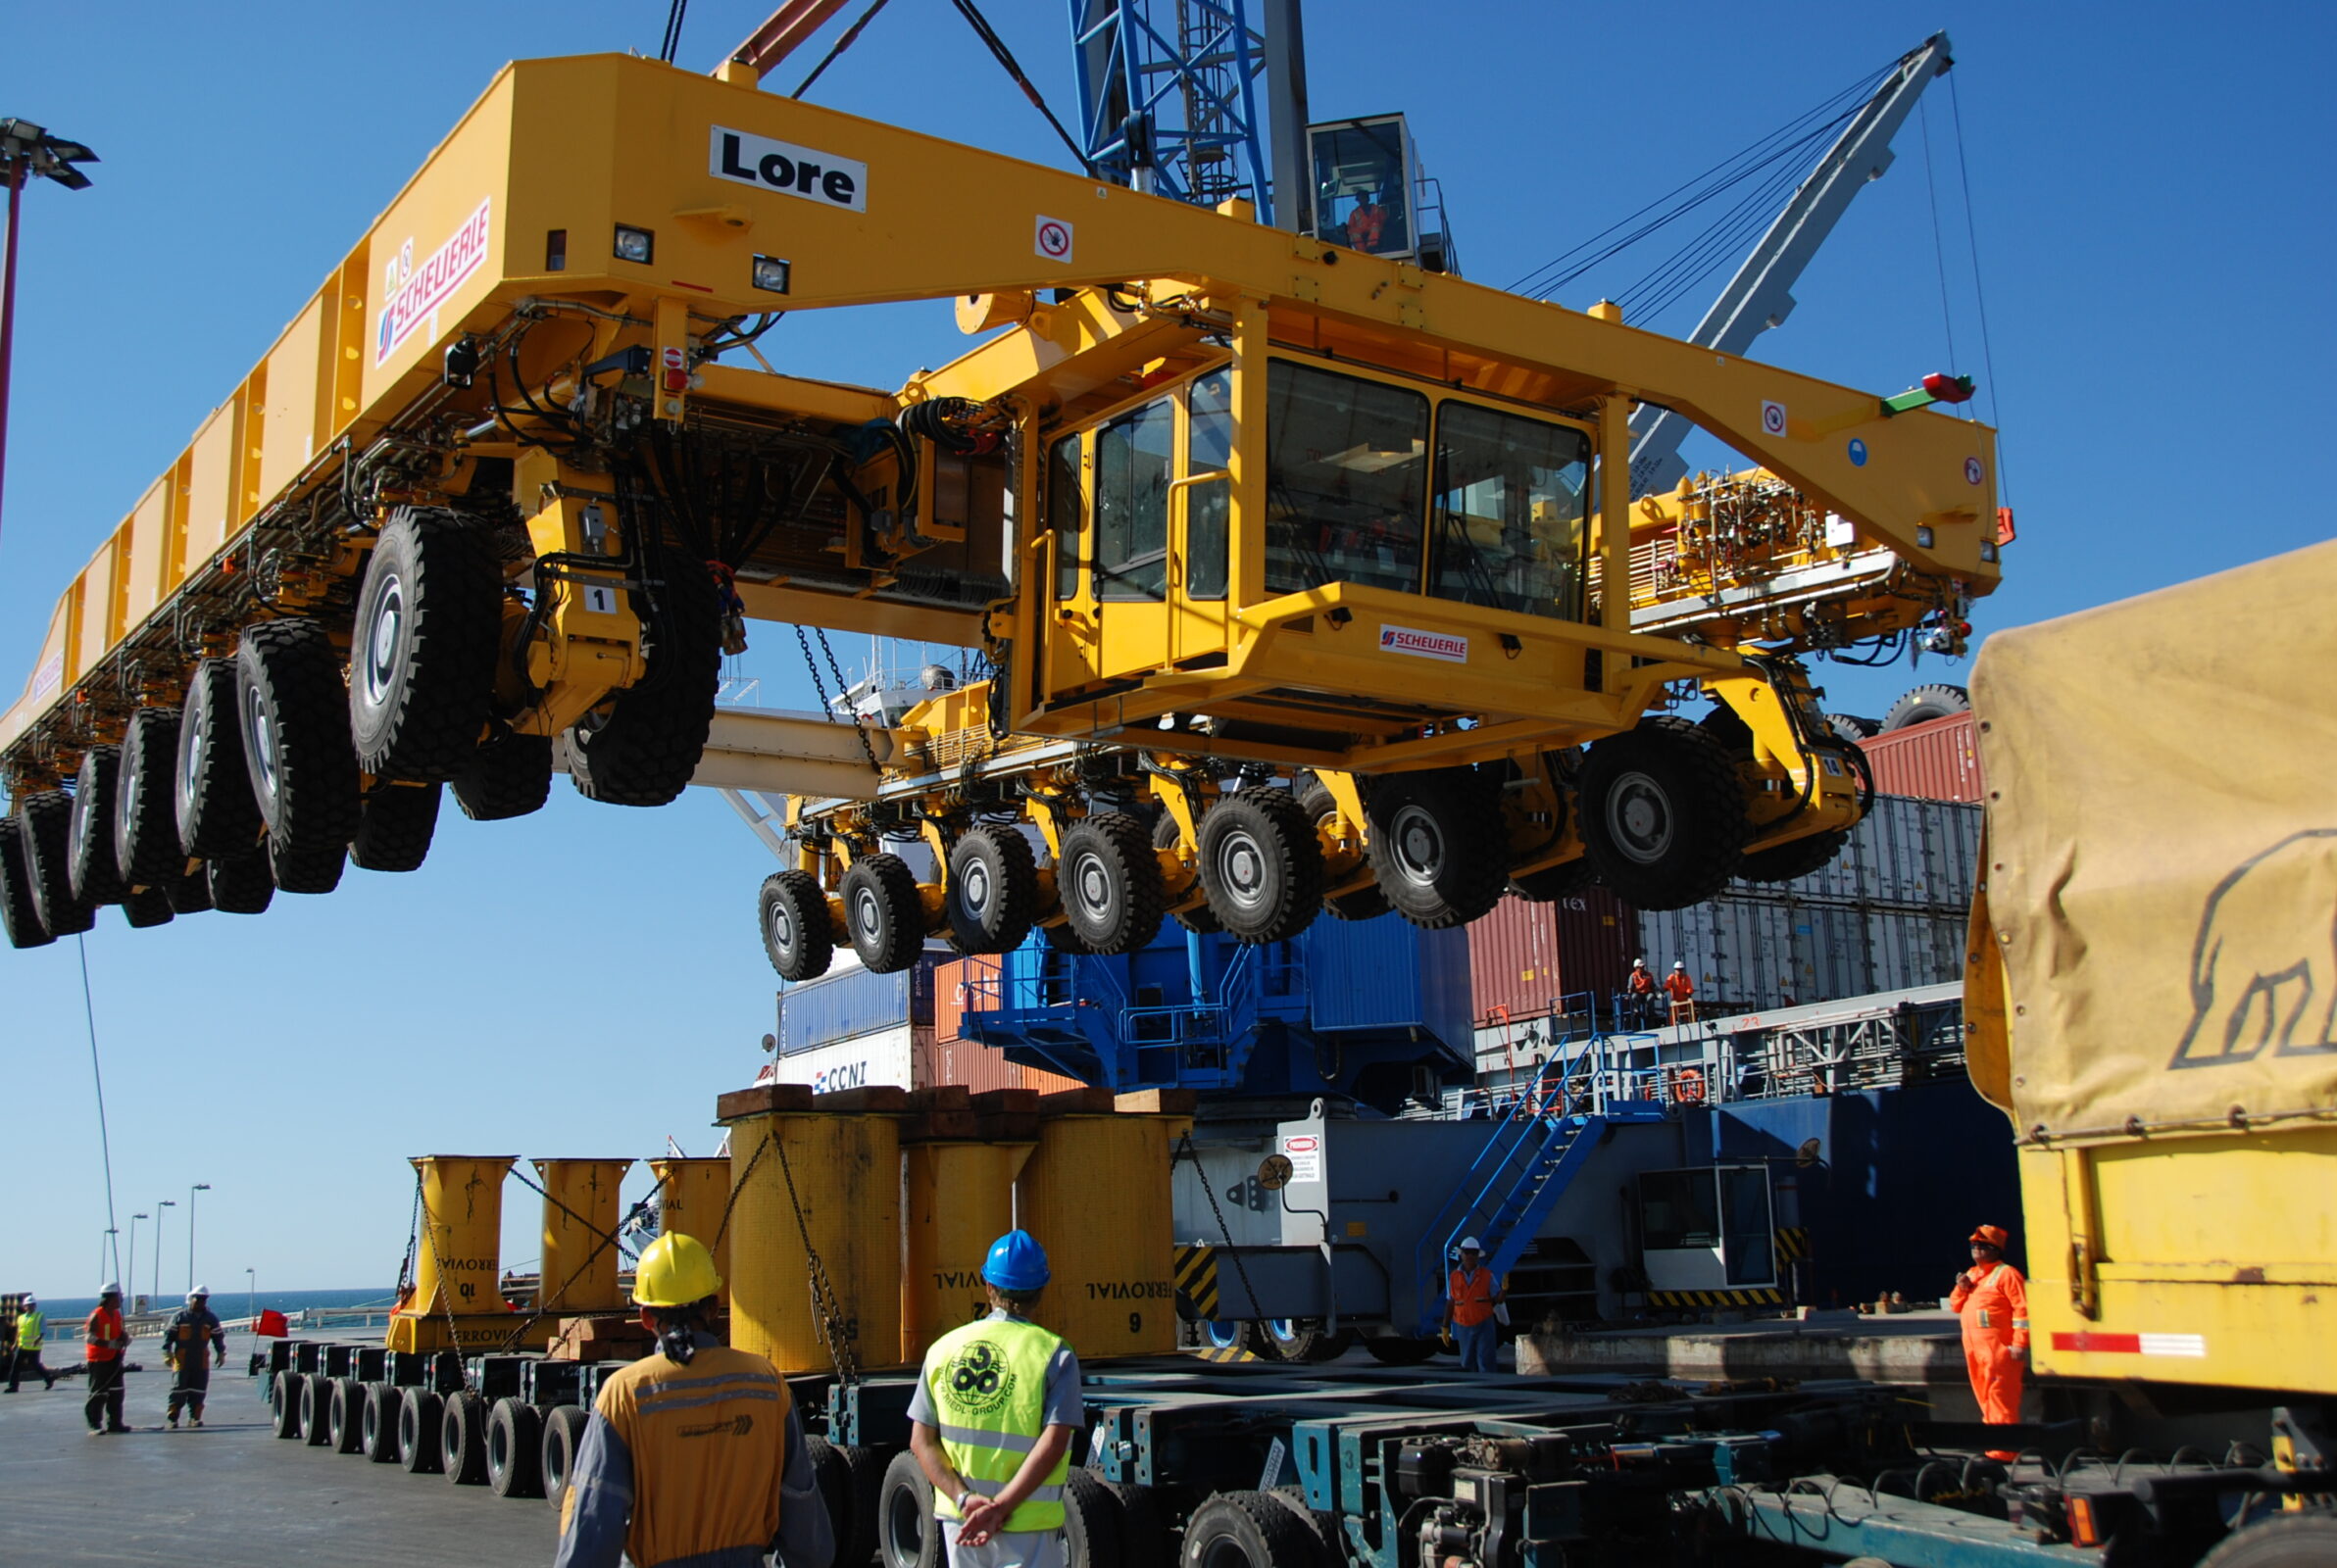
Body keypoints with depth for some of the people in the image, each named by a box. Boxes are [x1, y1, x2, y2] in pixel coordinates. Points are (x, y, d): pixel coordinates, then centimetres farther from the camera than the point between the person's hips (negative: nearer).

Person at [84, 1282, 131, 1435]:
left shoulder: (117, 1315, 10)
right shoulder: (97, 1316, -15)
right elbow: (89, 1337, -22)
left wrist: (125, 1338, -2)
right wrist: (109, 1344, -29)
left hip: (114, 1359, 8)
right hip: (98, 1359, -8)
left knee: (116, 1392, 10)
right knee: (98, 1394, -5)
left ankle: (114, 1423, 18)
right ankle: (95, 1426, 1)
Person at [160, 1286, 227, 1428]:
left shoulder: (211, 1318, 9)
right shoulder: (179, 1316, 1)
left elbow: (218, 1336, 14)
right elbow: (168, 1335, 2)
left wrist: (221, 1353, 7)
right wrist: (167, 1353, -6)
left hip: (201, 1362, 3)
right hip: (182, 1361, -3)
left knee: (198, 1392, 2)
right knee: (178, 1391, -3)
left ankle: (195, 1417, 10)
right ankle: (172, 1418, 3)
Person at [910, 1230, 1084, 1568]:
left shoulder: (944, 1349, 5)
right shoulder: (1054, 1355, -7)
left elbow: (921, 1442, 1)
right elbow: (1053, 1444, -17)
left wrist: (964, 1498, -7)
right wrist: (1002, 1507, -18)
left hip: (958, 1519, 4)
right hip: (1027, 1527, -4)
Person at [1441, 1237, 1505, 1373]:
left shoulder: (1487, 1275, -1)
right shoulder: (1453, 1277, 3)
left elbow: (1498, 1299, -1)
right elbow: (1450, 1304, 7)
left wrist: (1504, 1289, -21)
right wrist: (1445, 1327, 5)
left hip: (1484, 1325, -2)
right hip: (1464, 1327, 2)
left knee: (1486, 1362, -6)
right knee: (1467, 1364, 7)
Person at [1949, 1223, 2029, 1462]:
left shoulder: (2006, 1274, -5)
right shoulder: (1971, 1274, 20)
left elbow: (2022, 1310, -12)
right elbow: (1955, 1307, 23)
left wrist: (2019, 1344, -18)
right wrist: (1961, 1290, 2)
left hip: (1999, 1350, -8)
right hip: (1974, 1349, 8)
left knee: (2001, 1399, -10)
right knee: (1985, 1399, 11)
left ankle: (2003, 1452, -10)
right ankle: (1994, 1446, 18)